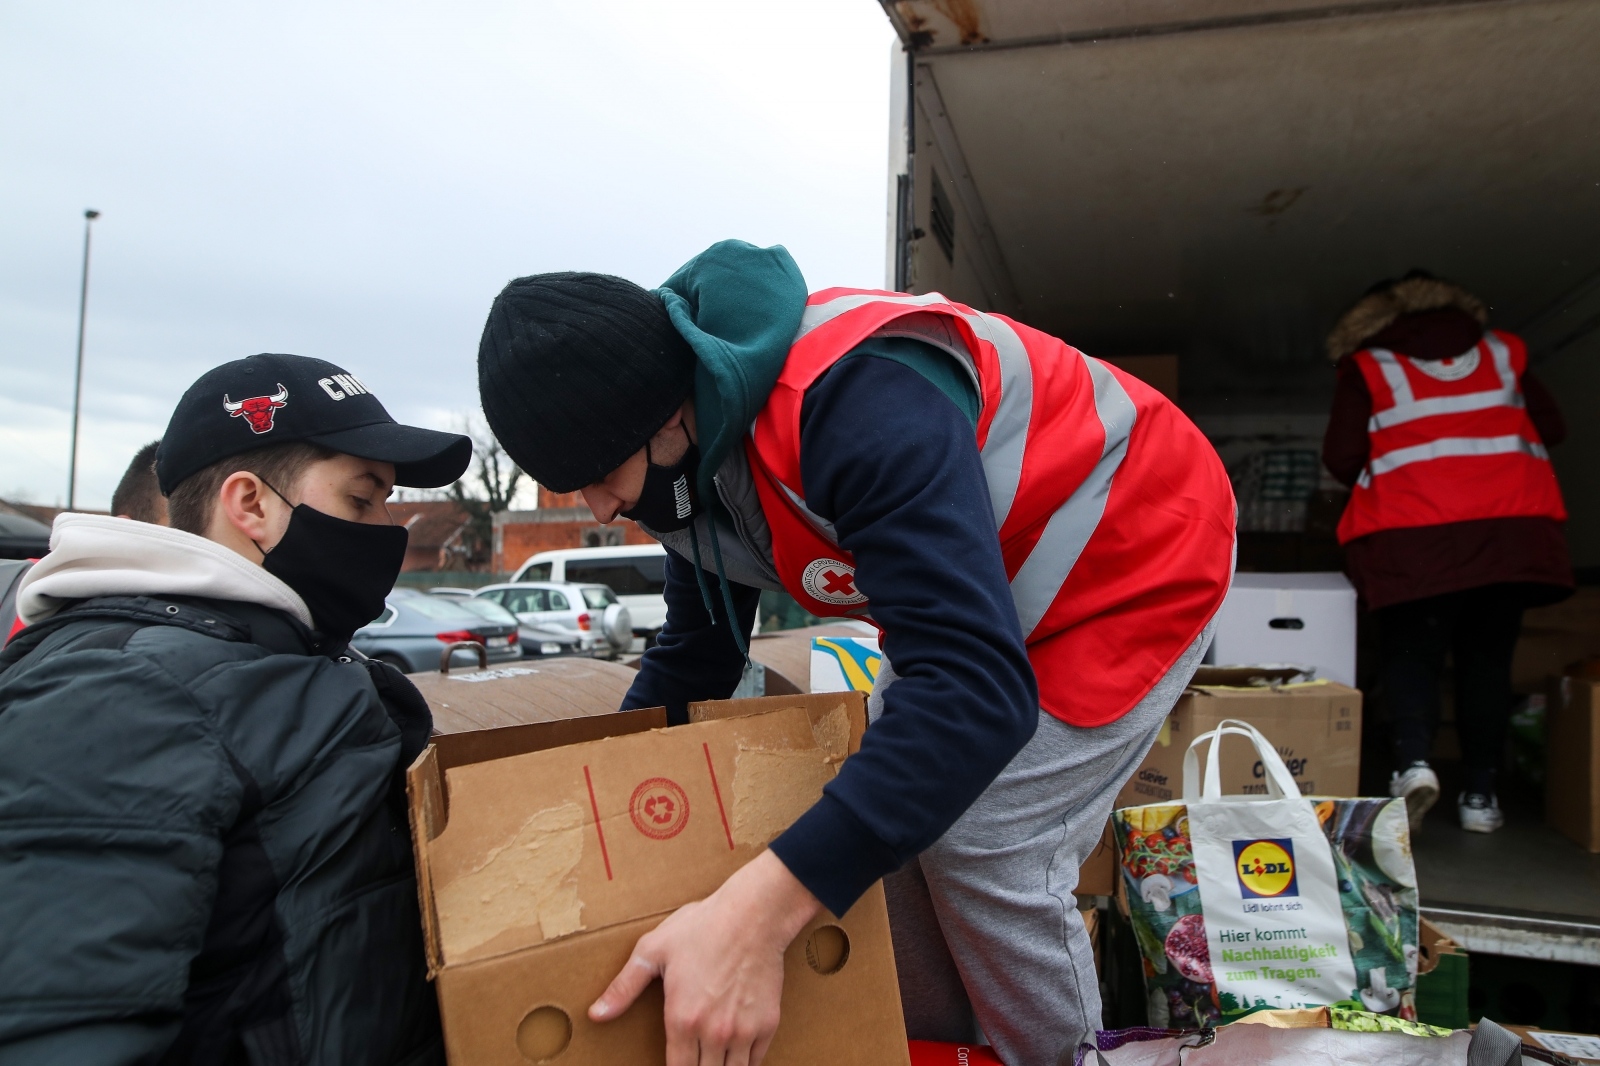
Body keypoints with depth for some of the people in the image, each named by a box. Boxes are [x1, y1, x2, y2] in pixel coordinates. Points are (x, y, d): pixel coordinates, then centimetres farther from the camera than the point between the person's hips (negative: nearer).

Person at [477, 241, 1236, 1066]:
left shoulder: (853, 400, -39)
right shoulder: (692, 455, -8)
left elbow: (978, 686, -47)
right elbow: (693, 657, 7)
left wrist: (759, 913, -52)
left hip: (1139, 557, -8)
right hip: (989, 582, 8)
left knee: (986, 855, -13)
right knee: (891, 804, 5)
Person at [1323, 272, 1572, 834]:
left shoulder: (1365, 366, 6)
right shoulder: (1501, 351, 17)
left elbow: (1340, 457, -1)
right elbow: (1552, 426, 16)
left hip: (1415, 534, -3)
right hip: (1513, 528, 3)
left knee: (1409, 650, 6)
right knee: (1487, 656, 10)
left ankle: (1413, 759, -16)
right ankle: (1480, 793, 12)